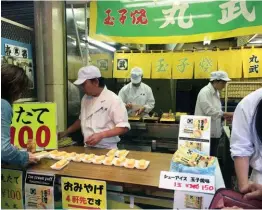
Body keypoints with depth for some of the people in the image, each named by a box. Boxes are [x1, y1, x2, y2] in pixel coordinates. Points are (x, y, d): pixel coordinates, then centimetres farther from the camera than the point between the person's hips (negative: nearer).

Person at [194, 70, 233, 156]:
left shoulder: (216, 92, 13)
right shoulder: (205, 92, -16)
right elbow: (210, 112, -22)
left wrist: (226, 115, 0)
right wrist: (228, 114, -16)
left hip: (214, 132, 9)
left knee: (212, 156, 16)